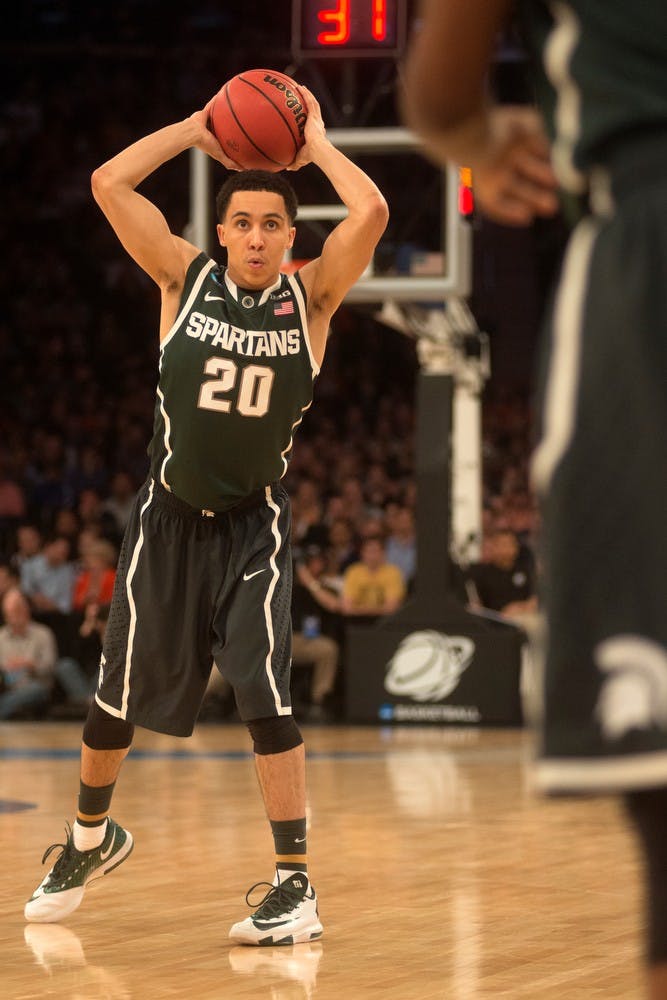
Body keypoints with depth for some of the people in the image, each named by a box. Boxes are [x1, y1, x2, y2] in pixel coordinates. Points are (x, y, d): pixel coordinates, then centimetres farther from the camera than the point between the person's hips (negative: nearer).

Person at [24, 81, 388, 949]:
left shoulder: (311, 295, -5)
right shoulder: (185, 279, -4)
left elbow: (372, 211, -21)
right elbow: (108, 184, -12)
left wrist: (315, 143, -8)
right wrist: (196, 130, -7)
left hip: (253, 525, -2)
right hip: (169, 518, 2)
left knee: (266, 696, -14)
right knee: (119, 695, 13)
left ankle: (297, 887, -10)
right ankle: (92, 838, 39)